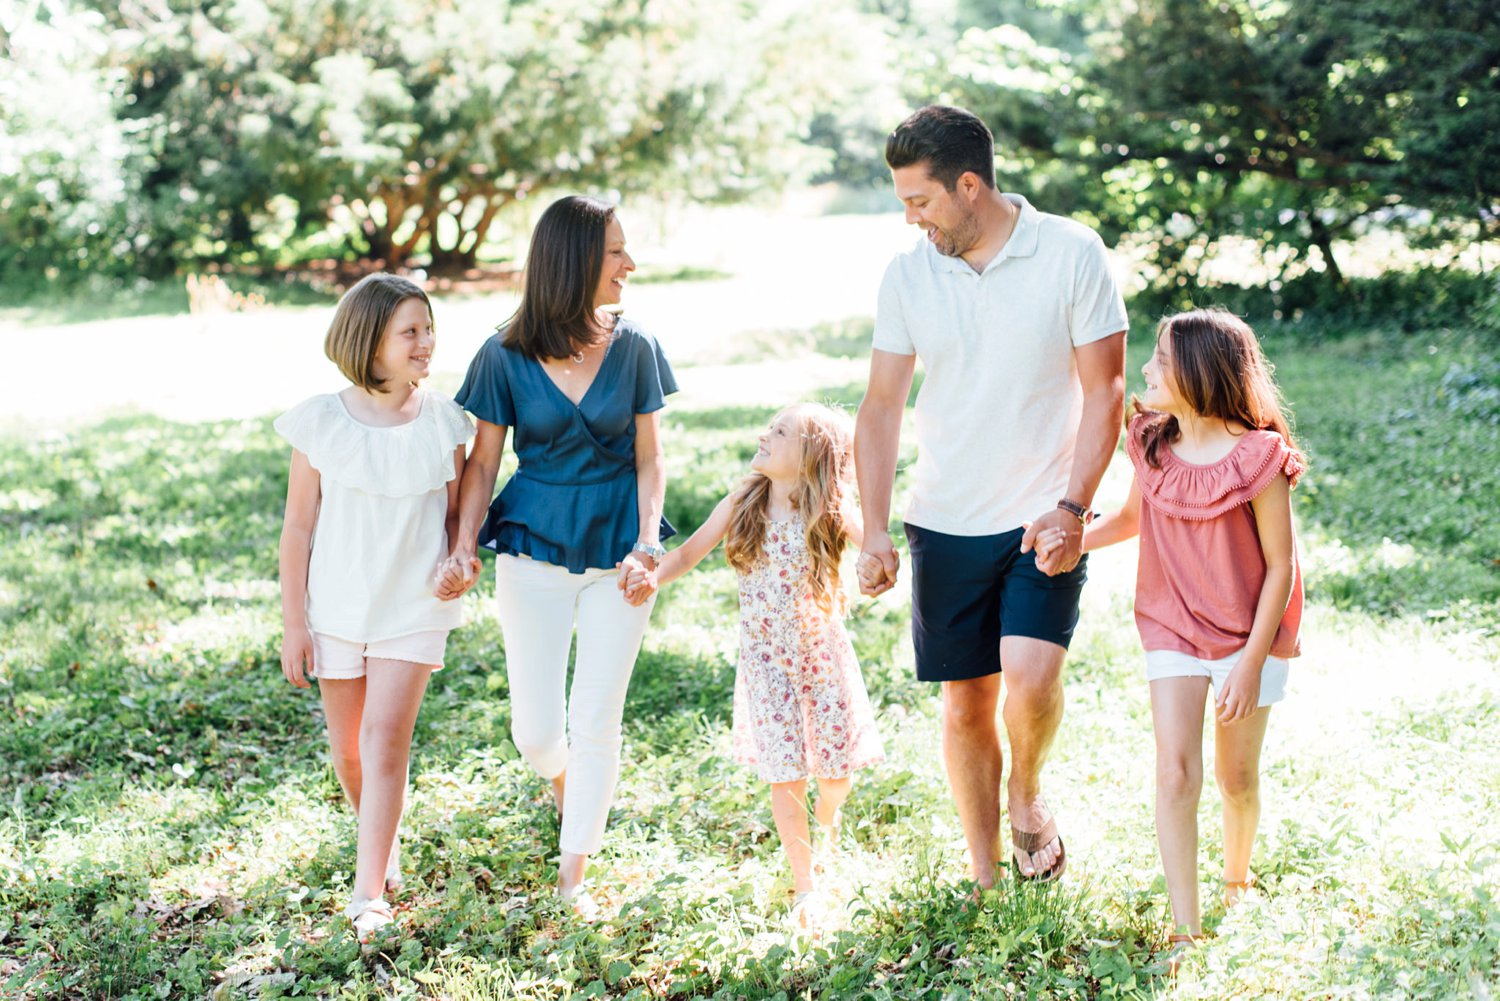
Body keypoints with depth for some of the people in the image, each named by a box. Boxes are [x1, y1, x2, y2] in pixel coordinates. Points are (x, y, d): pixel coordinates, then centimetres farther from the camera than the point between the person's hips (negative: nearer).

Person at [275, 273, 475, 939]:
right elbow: (298, 528, -3)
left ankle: (369, 893, -3)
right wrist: (293, 623, -2)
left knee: (386, 740, -10)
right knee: (348, 748, 12)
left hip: (414, 609, -1)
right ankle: (379, 847, 39)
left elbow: (454, 513, 8)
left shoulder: (442, 422, -5)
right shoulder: (321, 422, -9)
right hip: (337, 607, 1)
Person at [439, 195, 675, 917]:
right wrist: (464, 548, -12)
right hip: (533, 552, -1)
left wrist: (648, 541, -12)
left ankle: (572, 876, 18)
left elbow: (649, 460, 2)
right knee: (536, 732, 2)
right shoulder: (506, 357, -6)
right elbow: (483, 463, 0)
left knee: (596, 722, 1)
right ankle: (563, 780, 40)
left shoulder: (634, 348, -2)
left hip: (615, 552, 1)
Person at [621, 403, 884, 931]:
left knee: (837, 770, 7)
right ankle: (805, 887, 16)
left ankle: (828, 812, 46)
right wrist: (652, 577, -15)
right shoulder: (741, 506, -5)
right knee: (784, 776, 0)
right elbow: (690, 552, 2)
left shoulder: (831, 513, -10)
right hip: (767, 661, 1)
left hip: (823, 653, -1)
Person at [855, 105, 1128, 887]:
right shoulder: (908, 274, 1)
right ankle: (985, 879, 24)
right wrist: (874, 531, -5)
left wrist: (1072, 508, -15)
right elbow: (882, 406, 3)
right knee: (964, 704, 7)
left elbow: (1104, 392, -5)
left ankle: (1026, 799, 13)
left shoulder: (1071, 254, -8)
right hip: (945, 525, 3)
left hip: (1045, 521, -3)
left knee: (1031, 677, -20)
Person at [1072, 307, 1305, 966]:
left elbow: (1280, 566, -14)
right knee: (1176, 774, -7)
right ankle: (1185, 929, 0)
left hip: (1249, 633, -3)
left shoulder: (1257, 458, -21)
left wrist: (1251, 663, -15)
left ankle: (1237, 880, 41)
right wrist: (1073, 539, -6)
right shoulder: (1152, 442, -6)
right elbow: (1133, 517, 13)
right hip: (1172, 629, 3)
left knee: (1236, 777, 11)